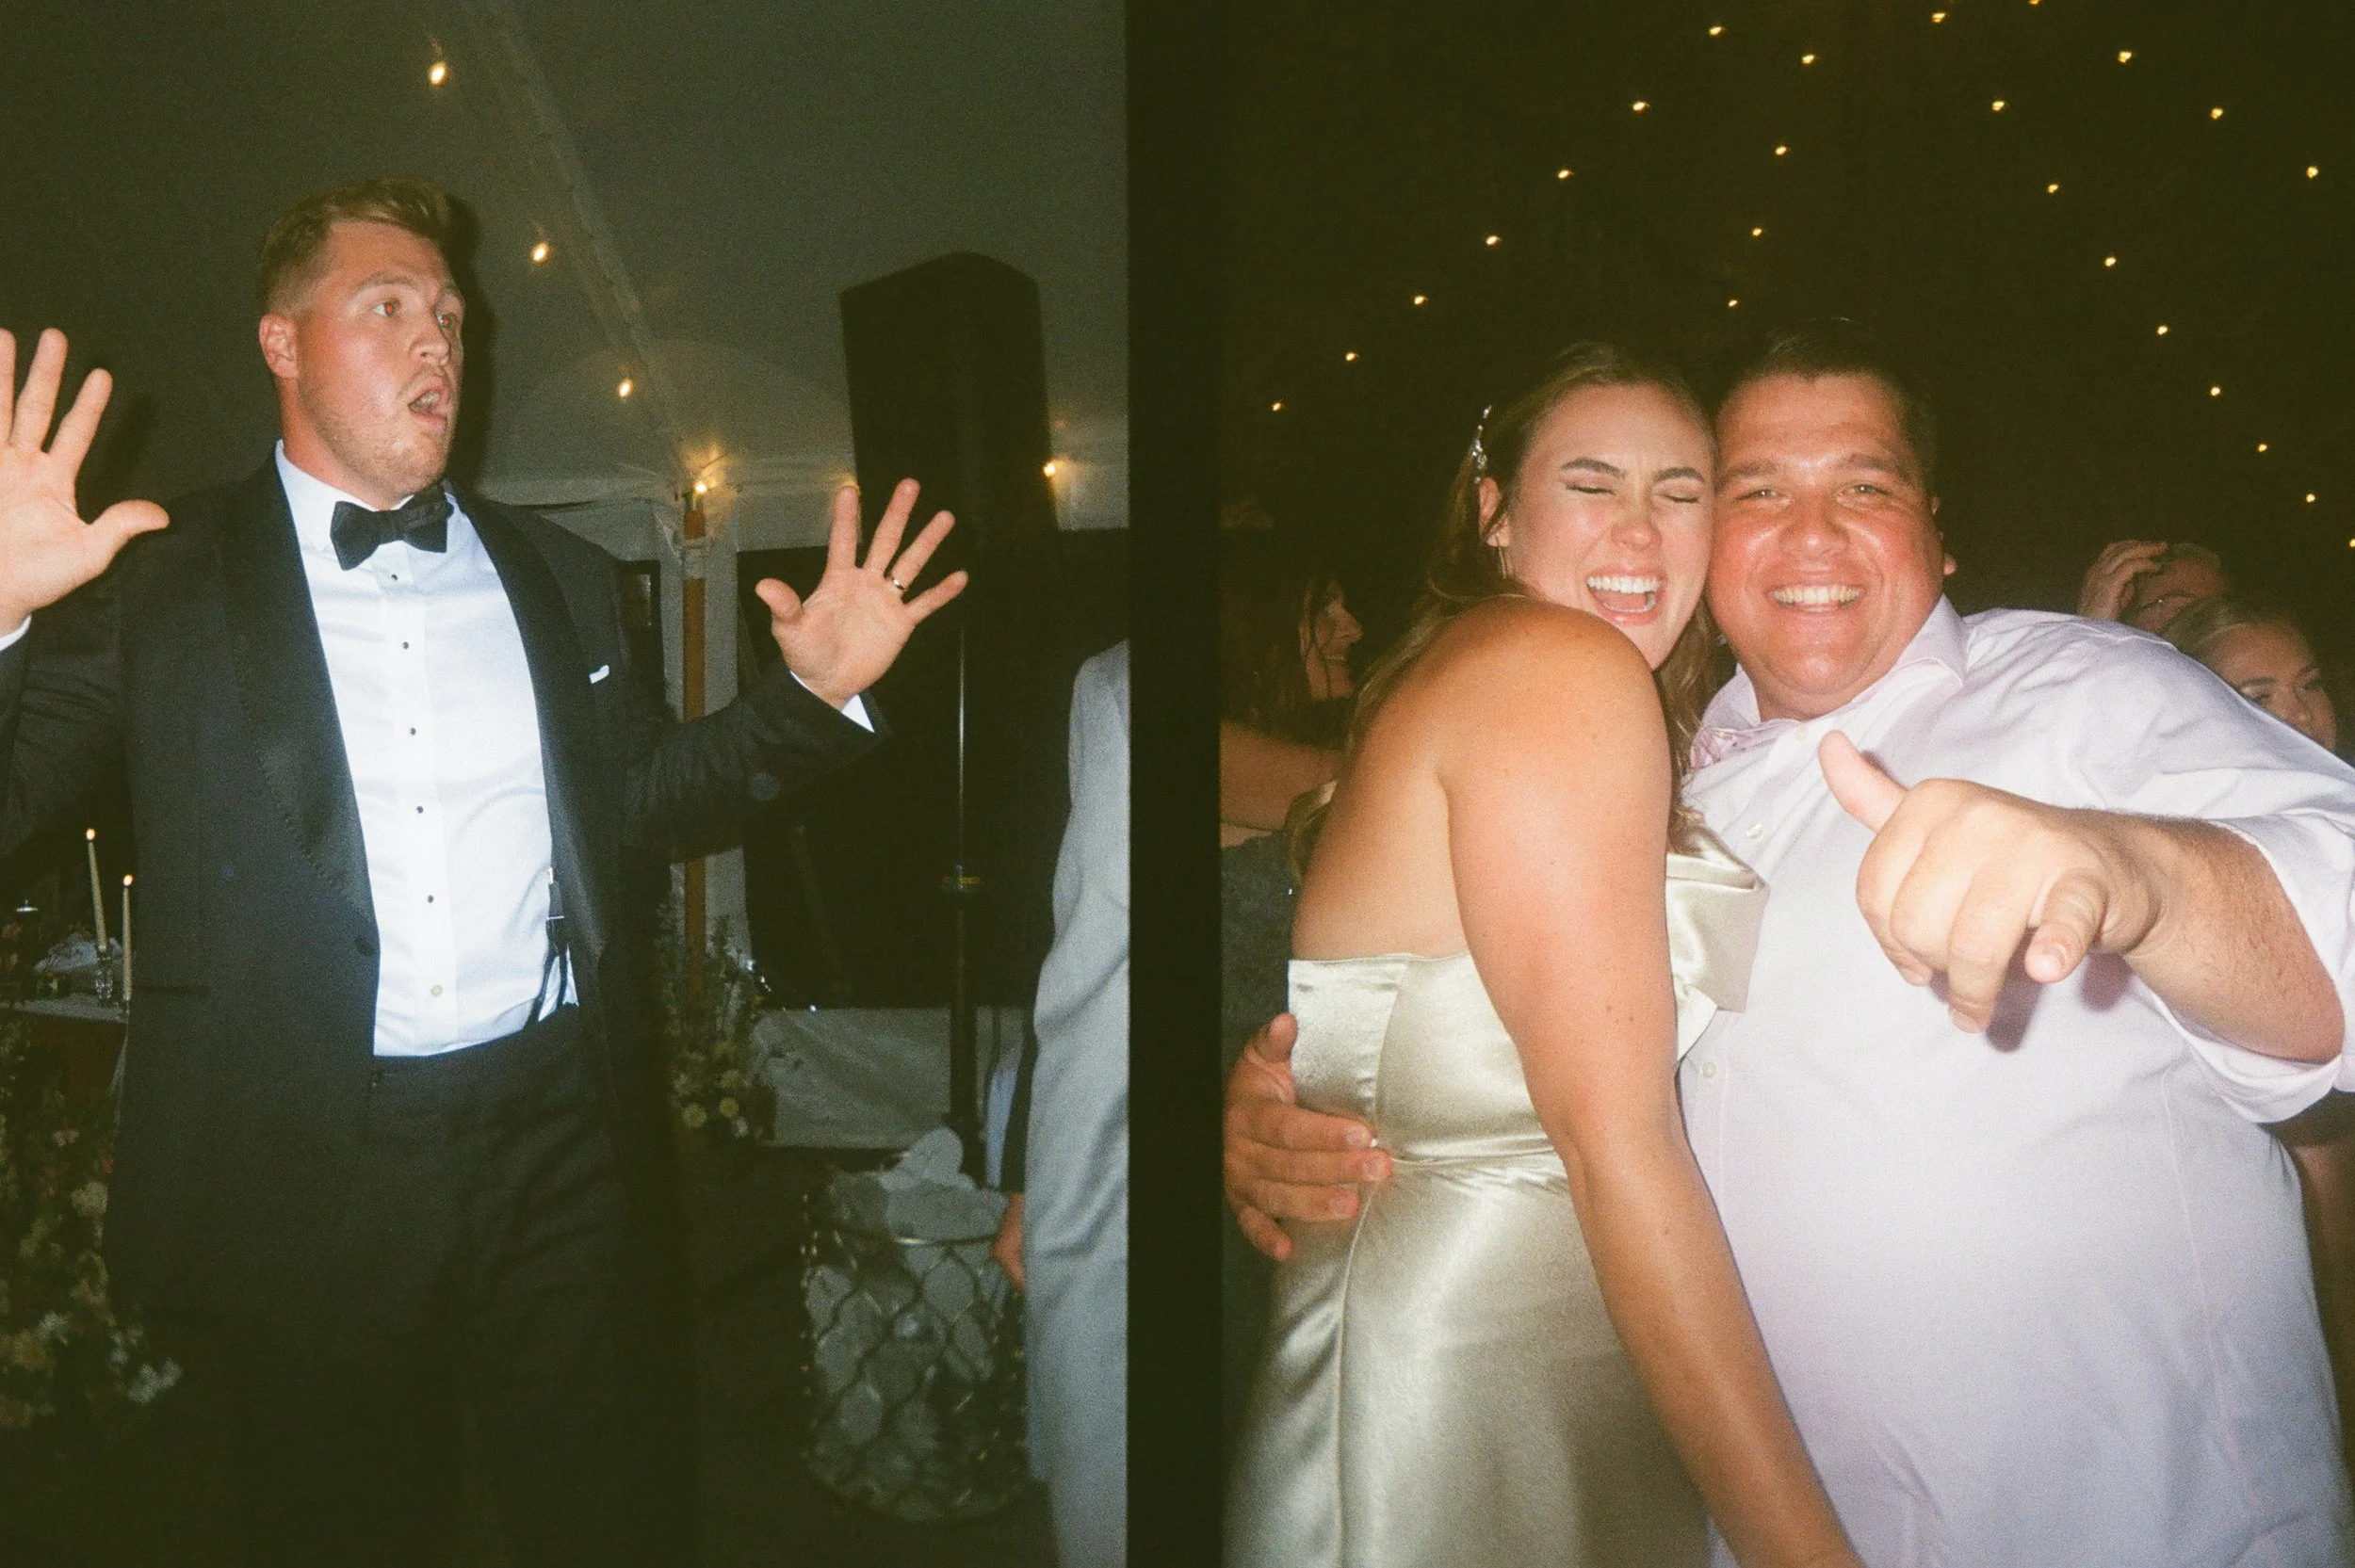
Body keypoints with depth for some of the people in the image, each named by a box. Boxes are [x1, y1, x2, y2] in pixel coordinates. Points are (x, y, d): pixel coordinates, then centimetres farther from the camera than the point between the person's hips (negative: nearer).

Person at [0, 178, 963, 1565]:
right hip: (310, 1175, -2)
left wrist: (814, 694, 3)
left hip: (566, 1143, 3)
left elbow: (635, 796, 16)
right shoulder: (161, 580, 0)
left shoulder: (562, 579, 11)